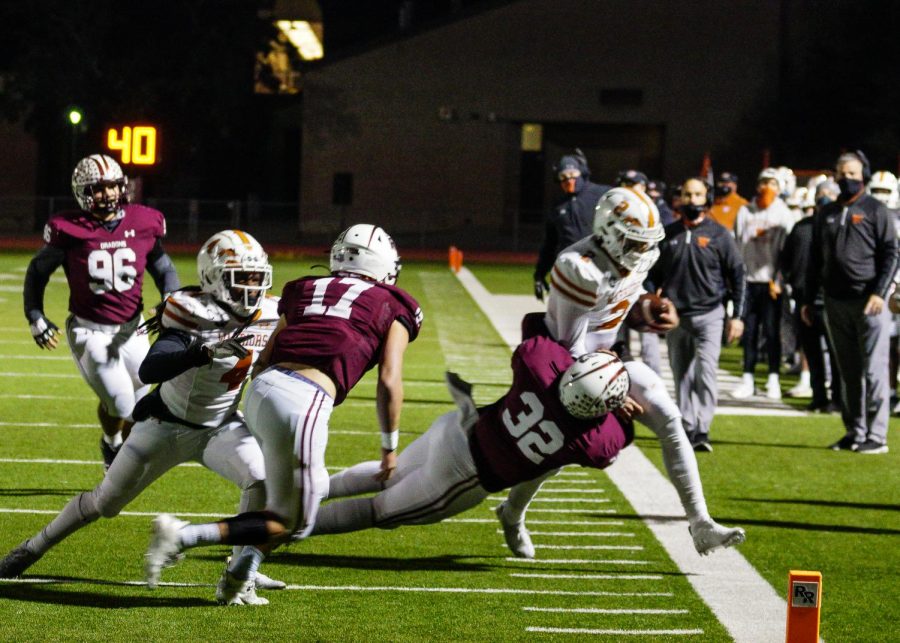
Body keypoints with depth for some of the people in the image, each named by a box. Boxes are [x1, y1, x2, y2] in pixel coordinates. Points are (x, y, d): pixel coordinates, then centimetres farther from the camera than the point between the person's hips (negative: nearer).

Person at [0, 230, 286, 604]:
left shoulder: (268, 317, -11)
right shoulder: (194, 315, -28)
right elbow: (148, 371, -43)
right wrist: (207, 353, -55)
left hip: (220, 427, 3)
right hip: (165, 425, -3)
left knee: (263, 479, -25)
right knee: (105, 503, 10)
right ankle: (33, 548, 35)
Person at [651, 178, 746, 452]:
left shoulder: (718, 234, 0)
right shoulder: (668, 234, 8)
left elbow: (737, 274, 2)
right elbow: (655, 274, 16)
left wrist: (737, 316, -2)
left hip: (709, 315, -3)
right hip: (676, 316, 3)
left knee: (705, 373, -15)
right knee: (682, 376, 7)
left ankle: (702, 430, -18)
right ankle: (686, 429, 14)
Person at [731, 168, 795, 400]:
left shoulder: (784, 215, 2)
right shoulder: (745, 212, 10)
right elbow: (737, 244, 7)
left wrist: (777, 280, -9)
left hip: (771, 282, -2)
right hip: (749, 280, 3)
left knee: (772, 330, -2)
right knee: (749, 330, 4)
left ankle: (773, 380, 4)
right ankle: (747, 379, 9)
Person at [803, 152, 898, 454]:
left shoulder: (876, 210, 0)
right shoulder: (826, 214, 16)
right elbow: (816, 260, 20)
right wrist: (808, 299, 16)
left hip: (868, 302, -5)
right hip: (836, 302, 5)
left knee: (873, 370, -6)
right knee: (849, 372, 8)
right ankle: (854, 432, 13)